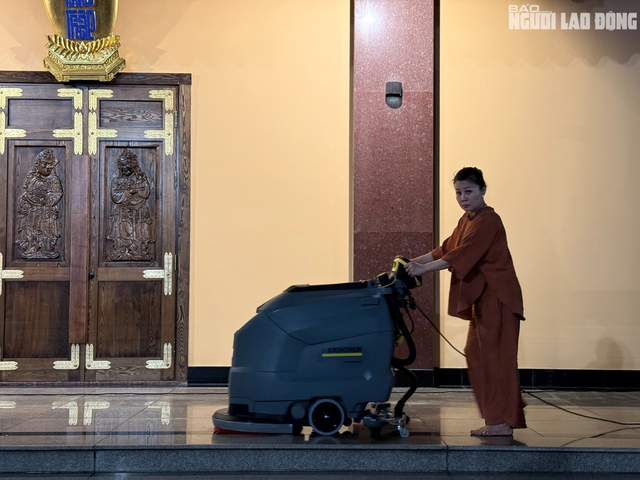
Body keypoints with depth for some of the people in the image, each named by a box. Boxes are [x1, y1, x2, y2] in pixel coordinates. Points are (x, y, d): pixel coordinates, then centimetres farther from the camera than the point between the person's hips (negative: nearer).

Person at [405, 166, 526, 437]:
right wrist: (414, 262, 4)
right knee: (477, 353, 10)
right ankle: (496, 416, 16)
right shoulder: (467, 220, 15)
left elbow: (461, 255, -23)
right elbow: (446, 249, 14)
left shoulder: (487, 221, -16)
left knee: (496, 356, -7)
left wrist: (424, 269, -25)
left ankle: (503, 422, -3)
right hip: (482, 298, 10)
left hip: (498, 297, -10)